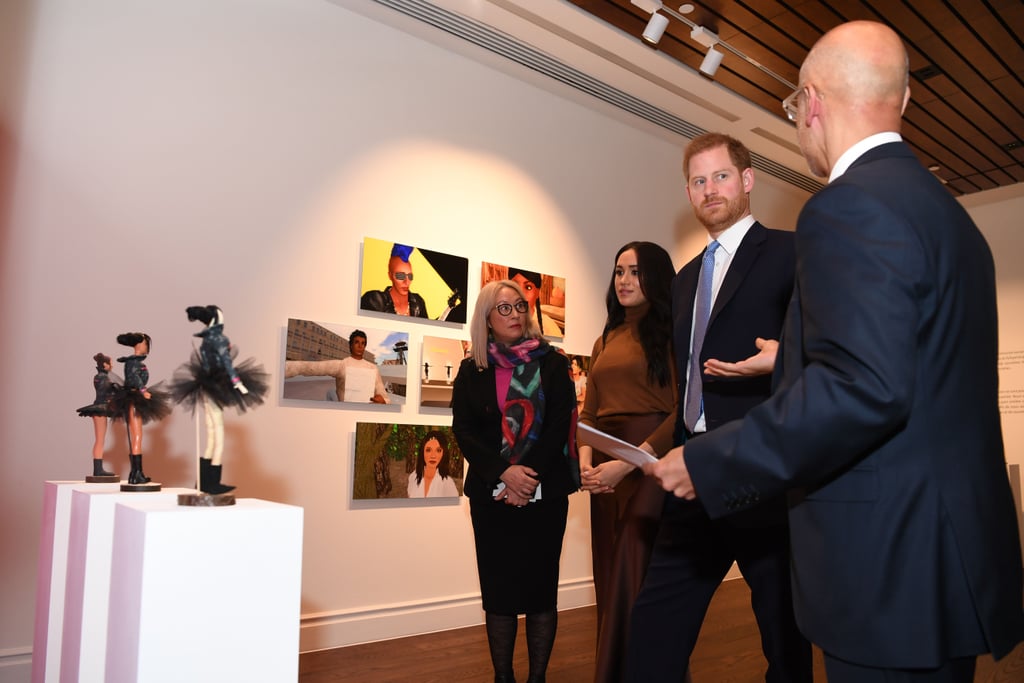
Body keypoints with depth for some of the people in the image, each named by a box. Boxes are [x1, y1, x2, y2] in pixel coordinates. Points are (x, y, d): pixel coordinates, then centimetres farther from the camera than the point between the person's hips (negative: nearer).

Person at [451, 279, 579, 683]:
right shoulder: (471, 370, 7)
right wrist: (504, 473, -15)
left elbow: (560, 425, -3)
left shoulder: (551, 363, 4)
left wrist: (530, 476, -15)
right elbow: (463, 430, -1)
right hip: (491, 493, 1)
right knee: (498, 588, 4)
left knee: (541, 586, 4)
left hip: (544, 491, -1)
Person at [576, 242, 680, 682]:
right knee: (610, 584, 14)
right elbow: (588, 412, 14)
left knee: (640, 584, -2)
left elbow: (682, 411, -11)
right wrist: (585, 461, -4)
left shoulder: (672, 333, -3)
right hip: (606, 474, 6)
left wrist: (628, 462, -18)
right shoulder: (605, 341, 17)